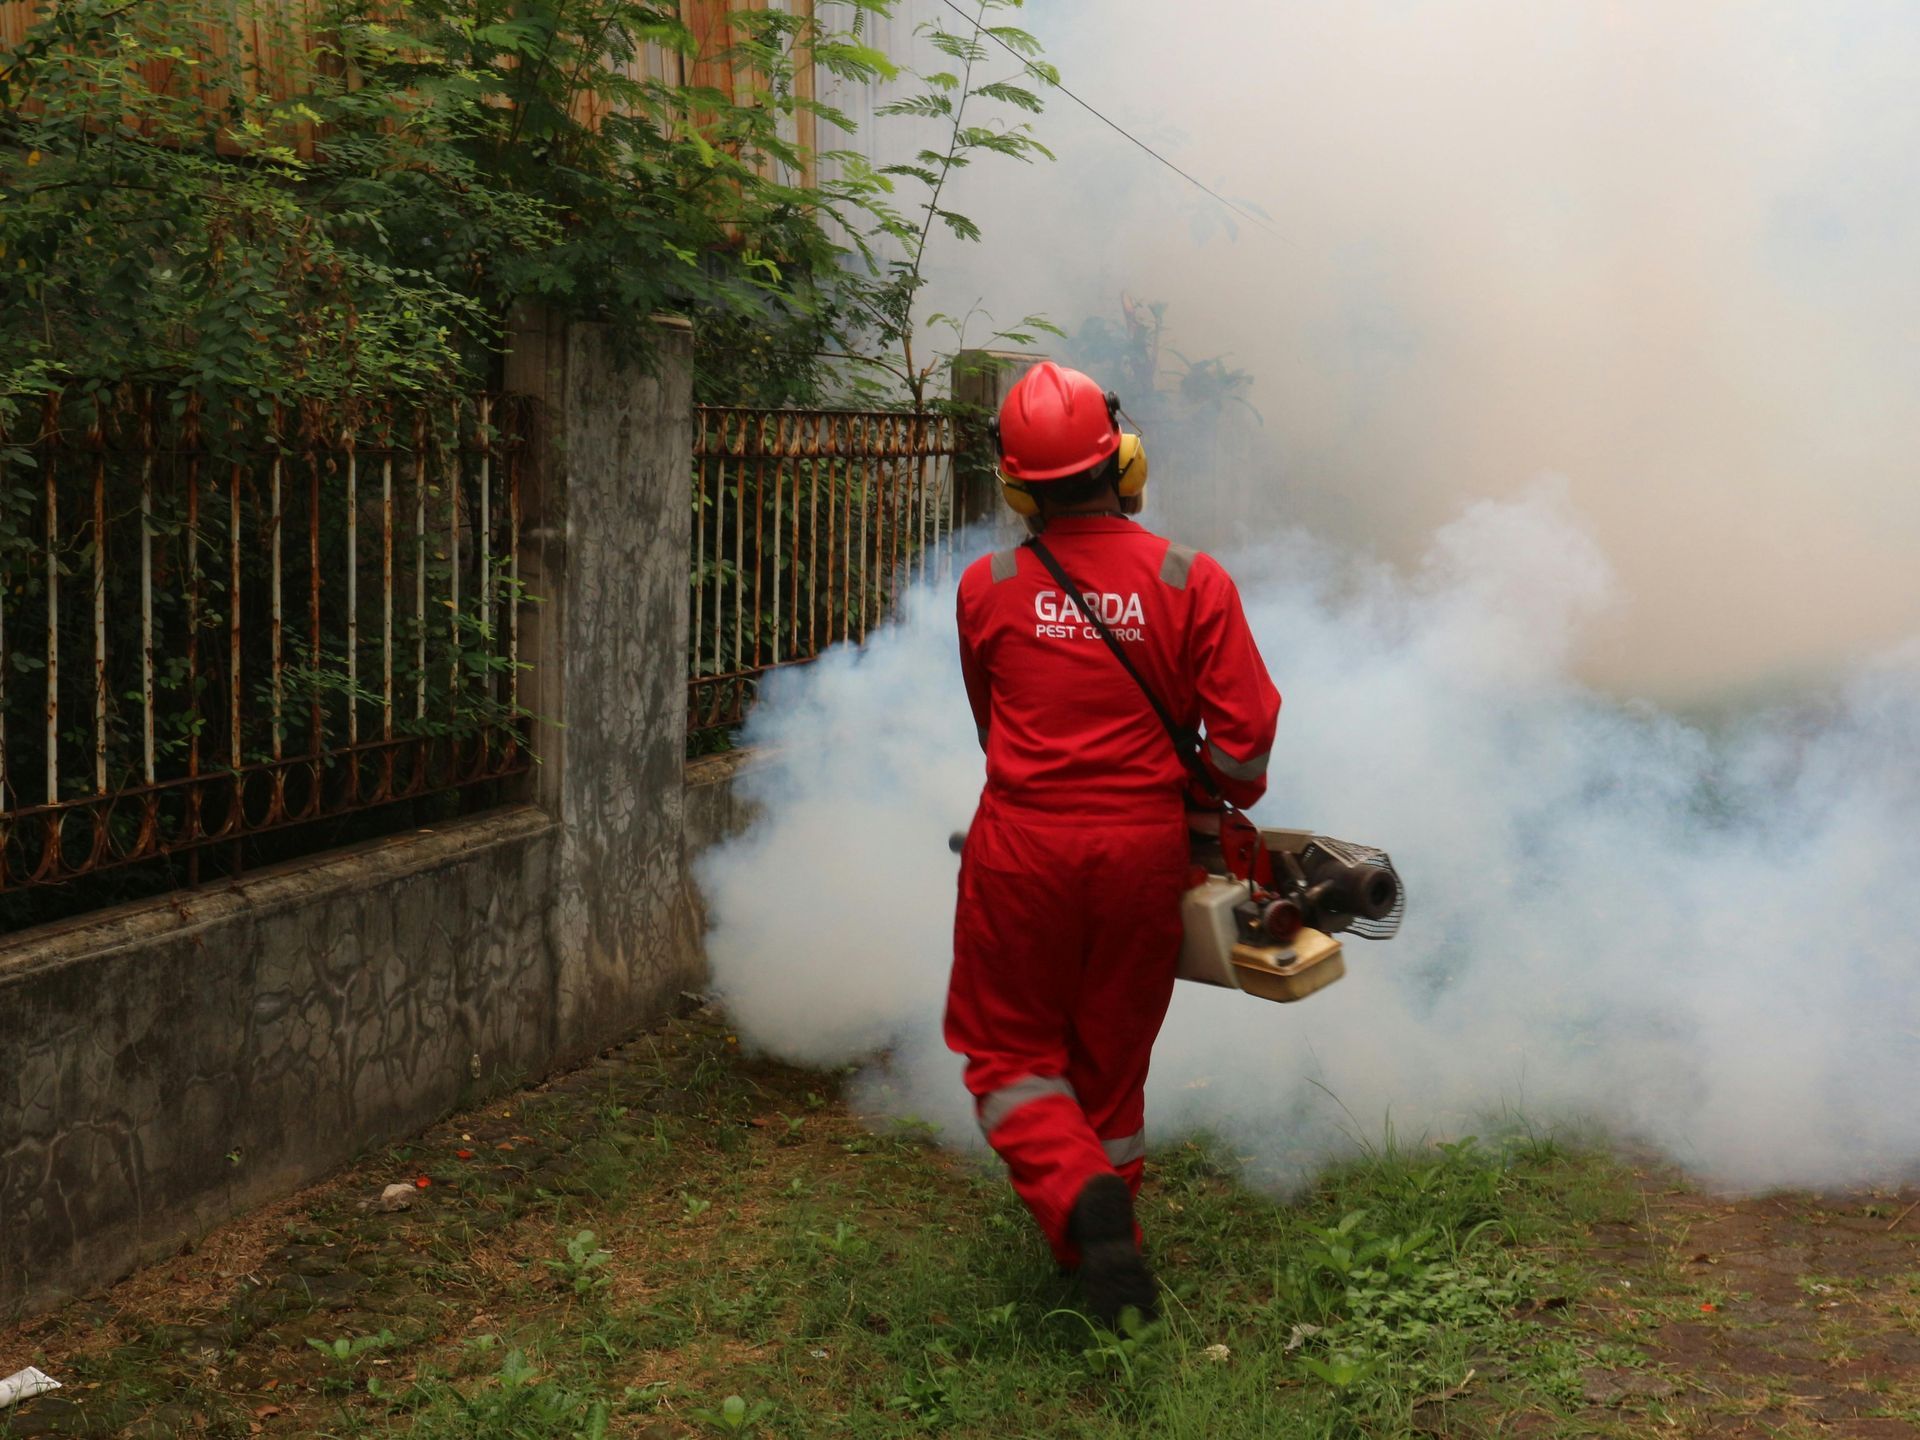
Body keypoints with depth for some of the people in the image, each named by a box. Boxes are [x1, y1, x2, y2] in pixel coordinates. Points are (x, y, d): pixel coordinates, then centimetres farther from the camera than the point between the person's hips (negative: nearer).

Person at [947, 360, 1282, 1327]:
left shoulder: (986, 588, -5)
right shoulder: (1193, 582, -8)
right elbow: (1246, 731, -10)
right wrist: (1212, 798, 10)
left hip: (1023, 847, -1)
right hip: (1144, 848, 1)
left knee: (1012, 1052, 13)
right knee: (1112, 1058, 18)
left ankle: (1082, 1202, -12)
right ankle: (1100, 1245, 28)